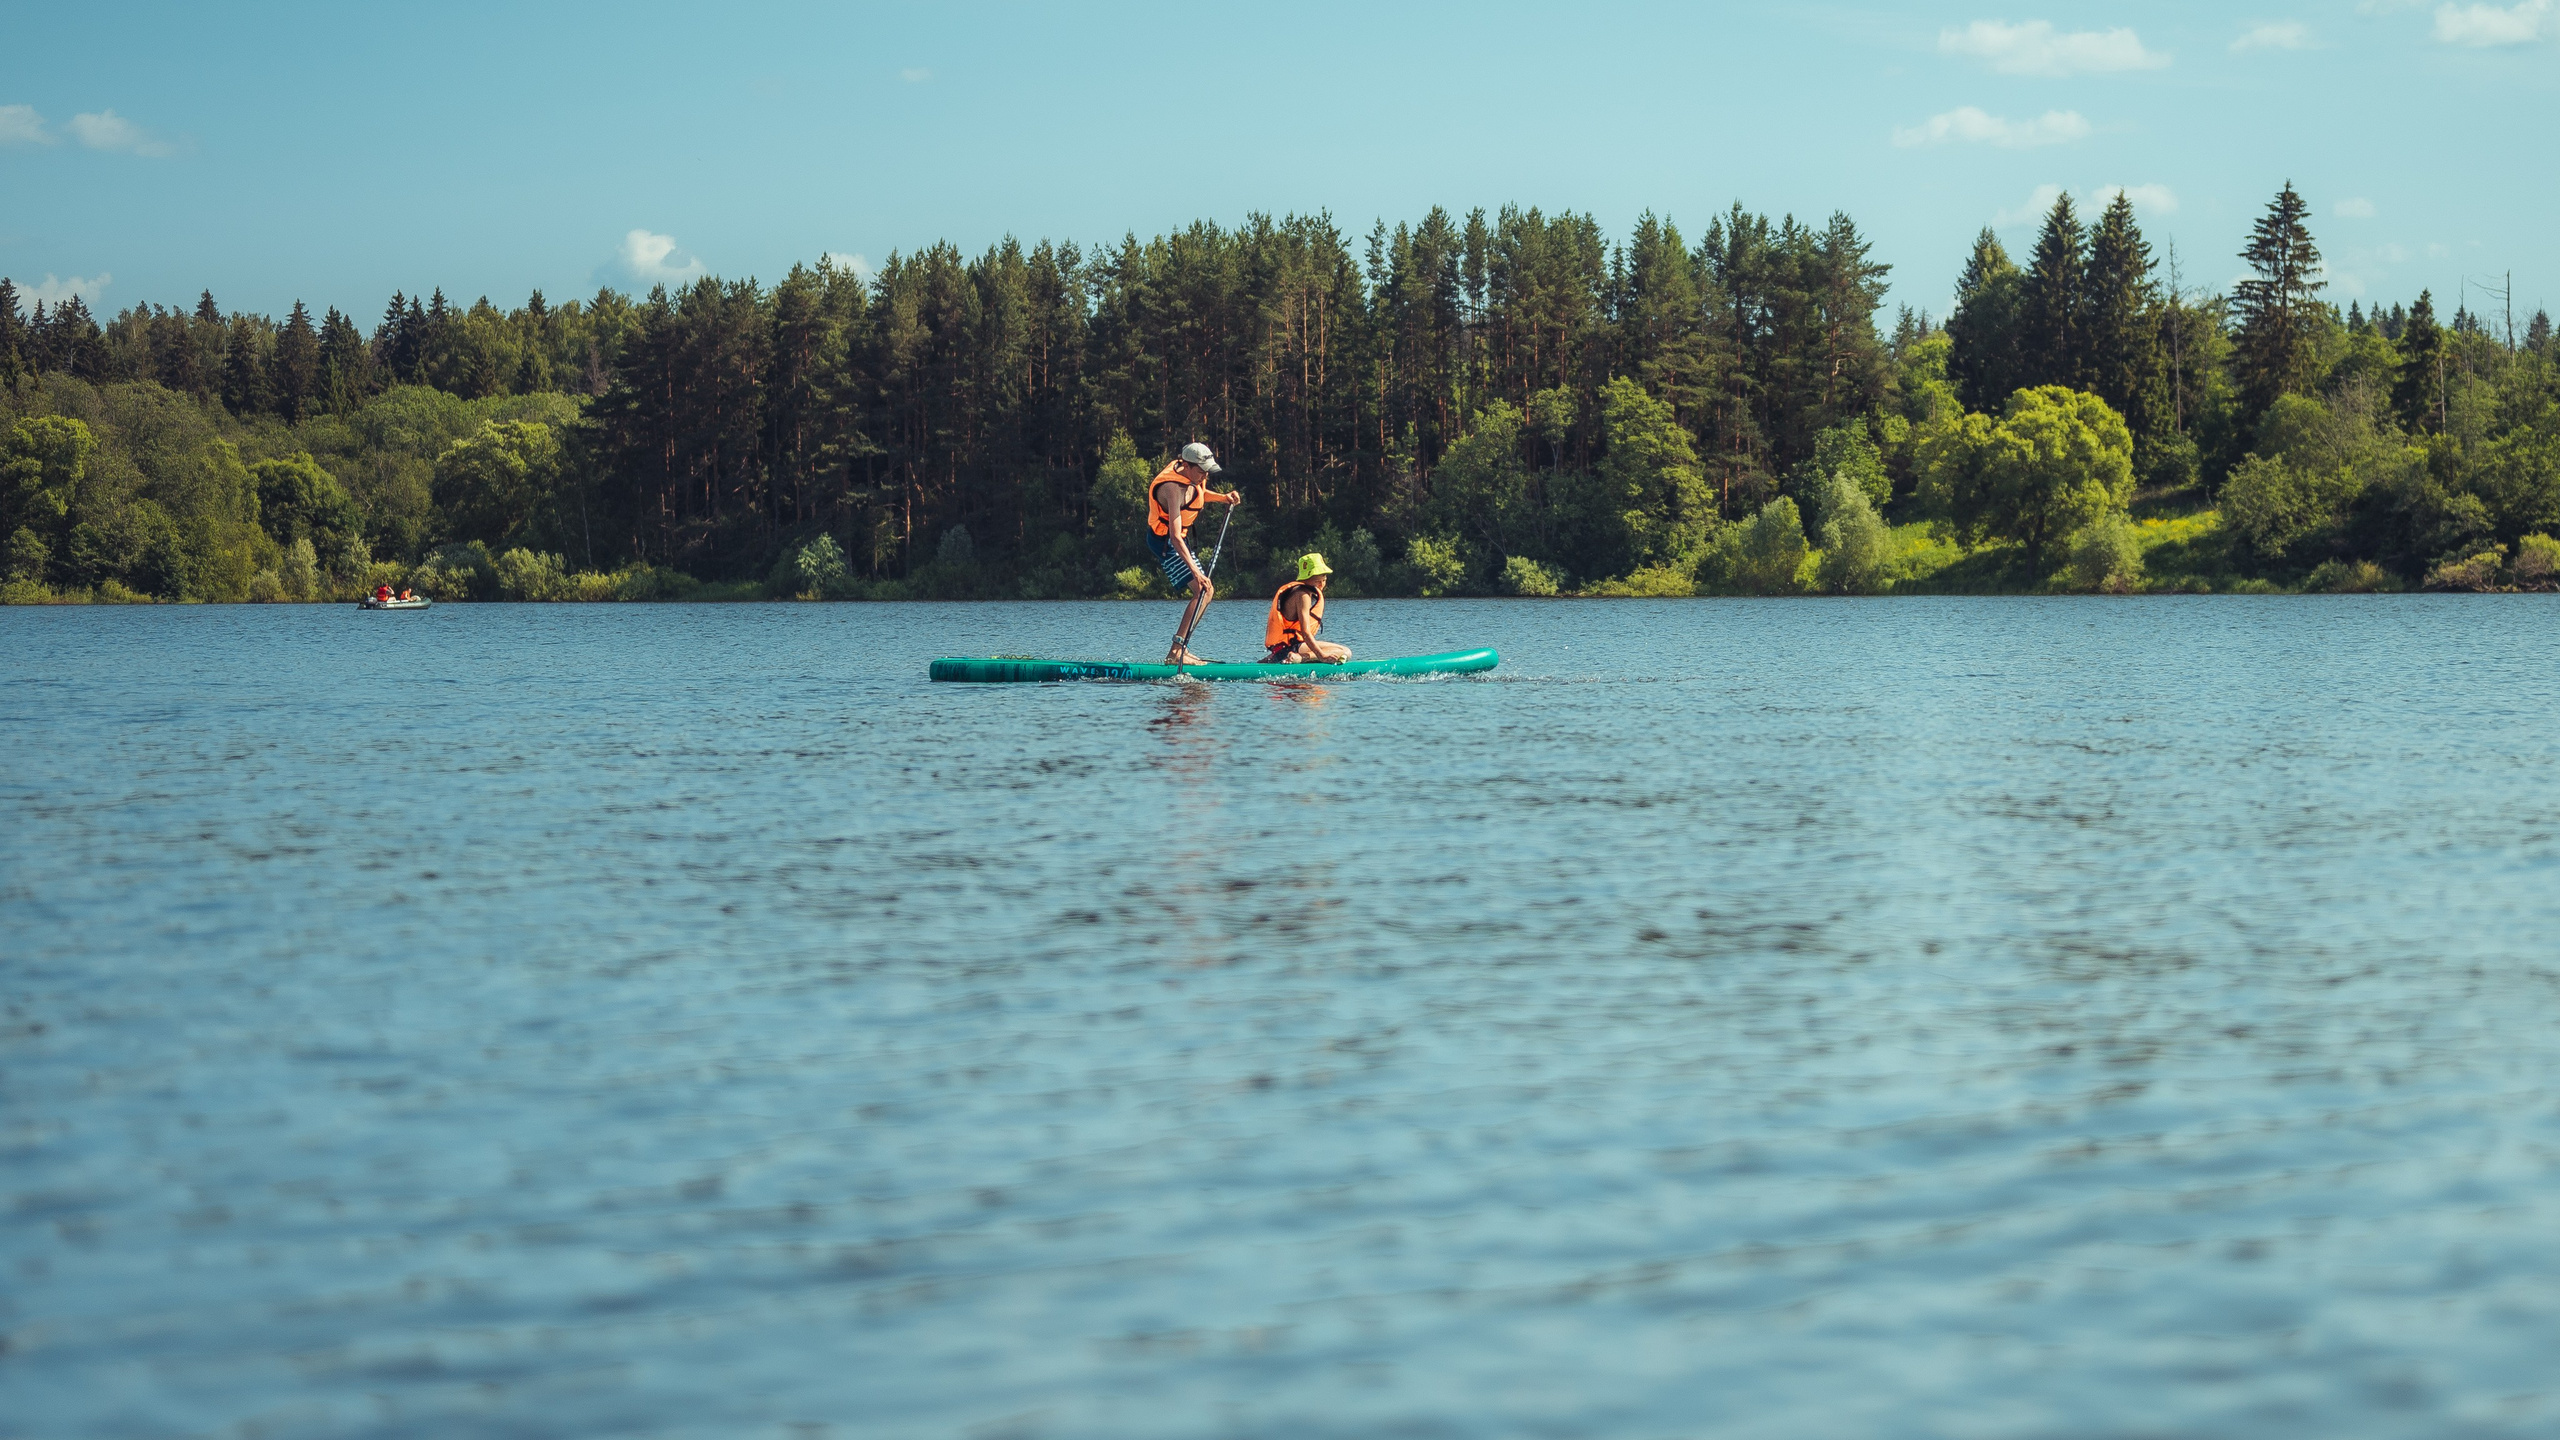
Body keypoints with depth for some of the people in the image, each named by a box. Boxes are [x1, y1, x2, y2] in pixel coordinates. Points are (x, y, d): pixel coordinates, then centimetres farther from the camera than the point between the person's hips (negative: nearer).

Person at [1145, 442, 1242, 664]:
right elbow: (1175, 537, -37)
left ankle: (1181, 647, 14)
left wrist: (1222, 497, 5)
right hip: (1165, 542, -10)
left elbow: (1198, 493, 24)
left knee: (1207, 593, 13)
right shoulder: (1174, 489, -30)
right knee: (1202, 591, -20)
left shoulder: (1190, 476, -3)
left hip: (1180, 540, 10)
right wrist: (1195, 571, -45)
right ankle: (1176, 652, -25)